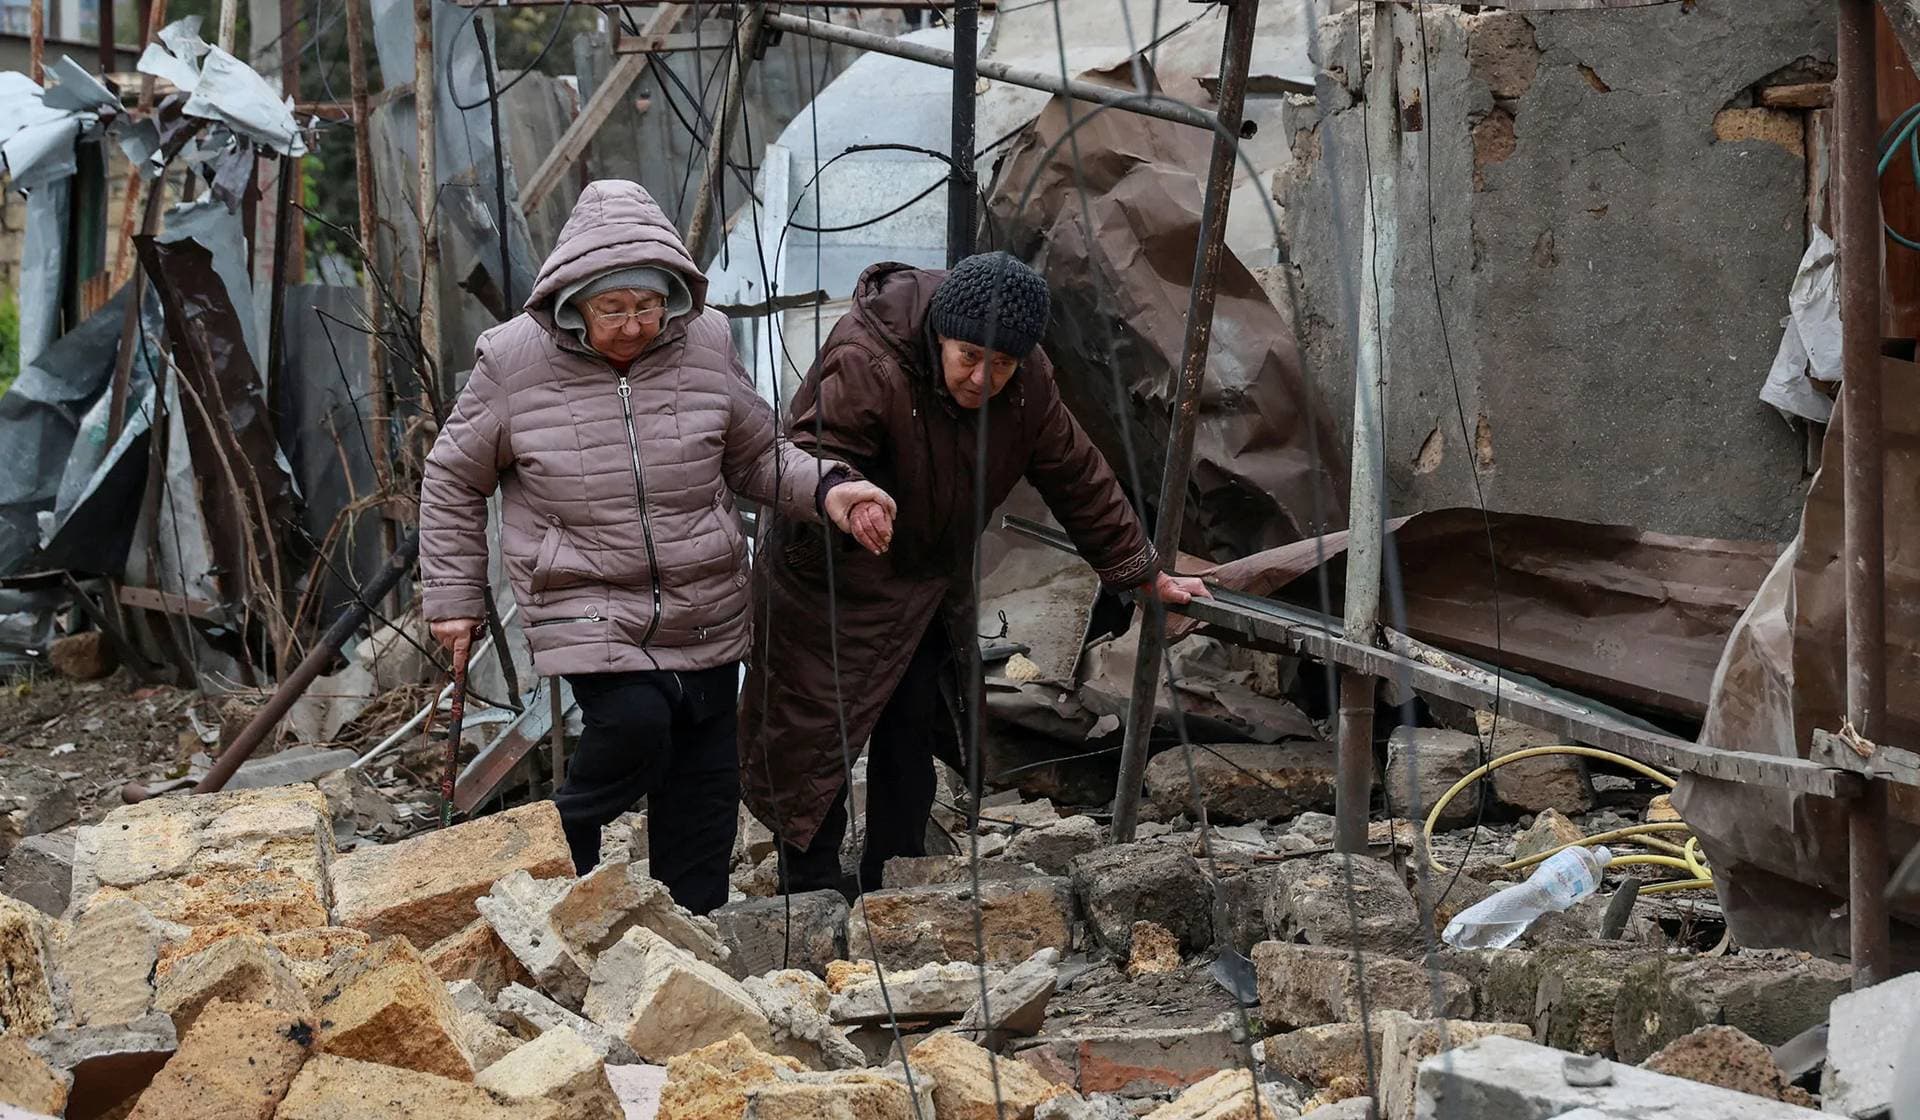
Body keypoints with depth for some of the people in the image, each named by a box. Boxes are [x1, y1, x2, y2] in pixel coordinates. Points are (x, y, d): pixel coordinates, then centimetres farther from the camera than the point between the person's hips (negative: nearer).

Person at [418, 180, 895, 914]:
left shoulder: (703, 345, -1)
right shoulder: (515, 361, -8)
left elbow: (757, 458, 11)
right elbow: (454, 478, 5)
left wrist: (827, 491, -8)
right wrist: (454, 597, 4)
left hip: (704, 613, 4)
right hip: (583, 605, -4)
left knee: (704, 784, 7)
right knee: (635, 724, -26)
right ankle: (562, 844, 2)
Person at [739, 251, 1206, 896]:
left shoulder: (1027, 382, -8)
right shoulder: (864, 365, -30)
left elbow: (1075, 476, 4)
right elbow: (809, 457, -35)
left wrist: (1145, 575, 9)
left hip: (932, 586, 6)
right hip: (831, 583, -6)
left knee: (914, 731, 9)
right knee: (816, 736, -5)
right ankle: (813, 898, 5)